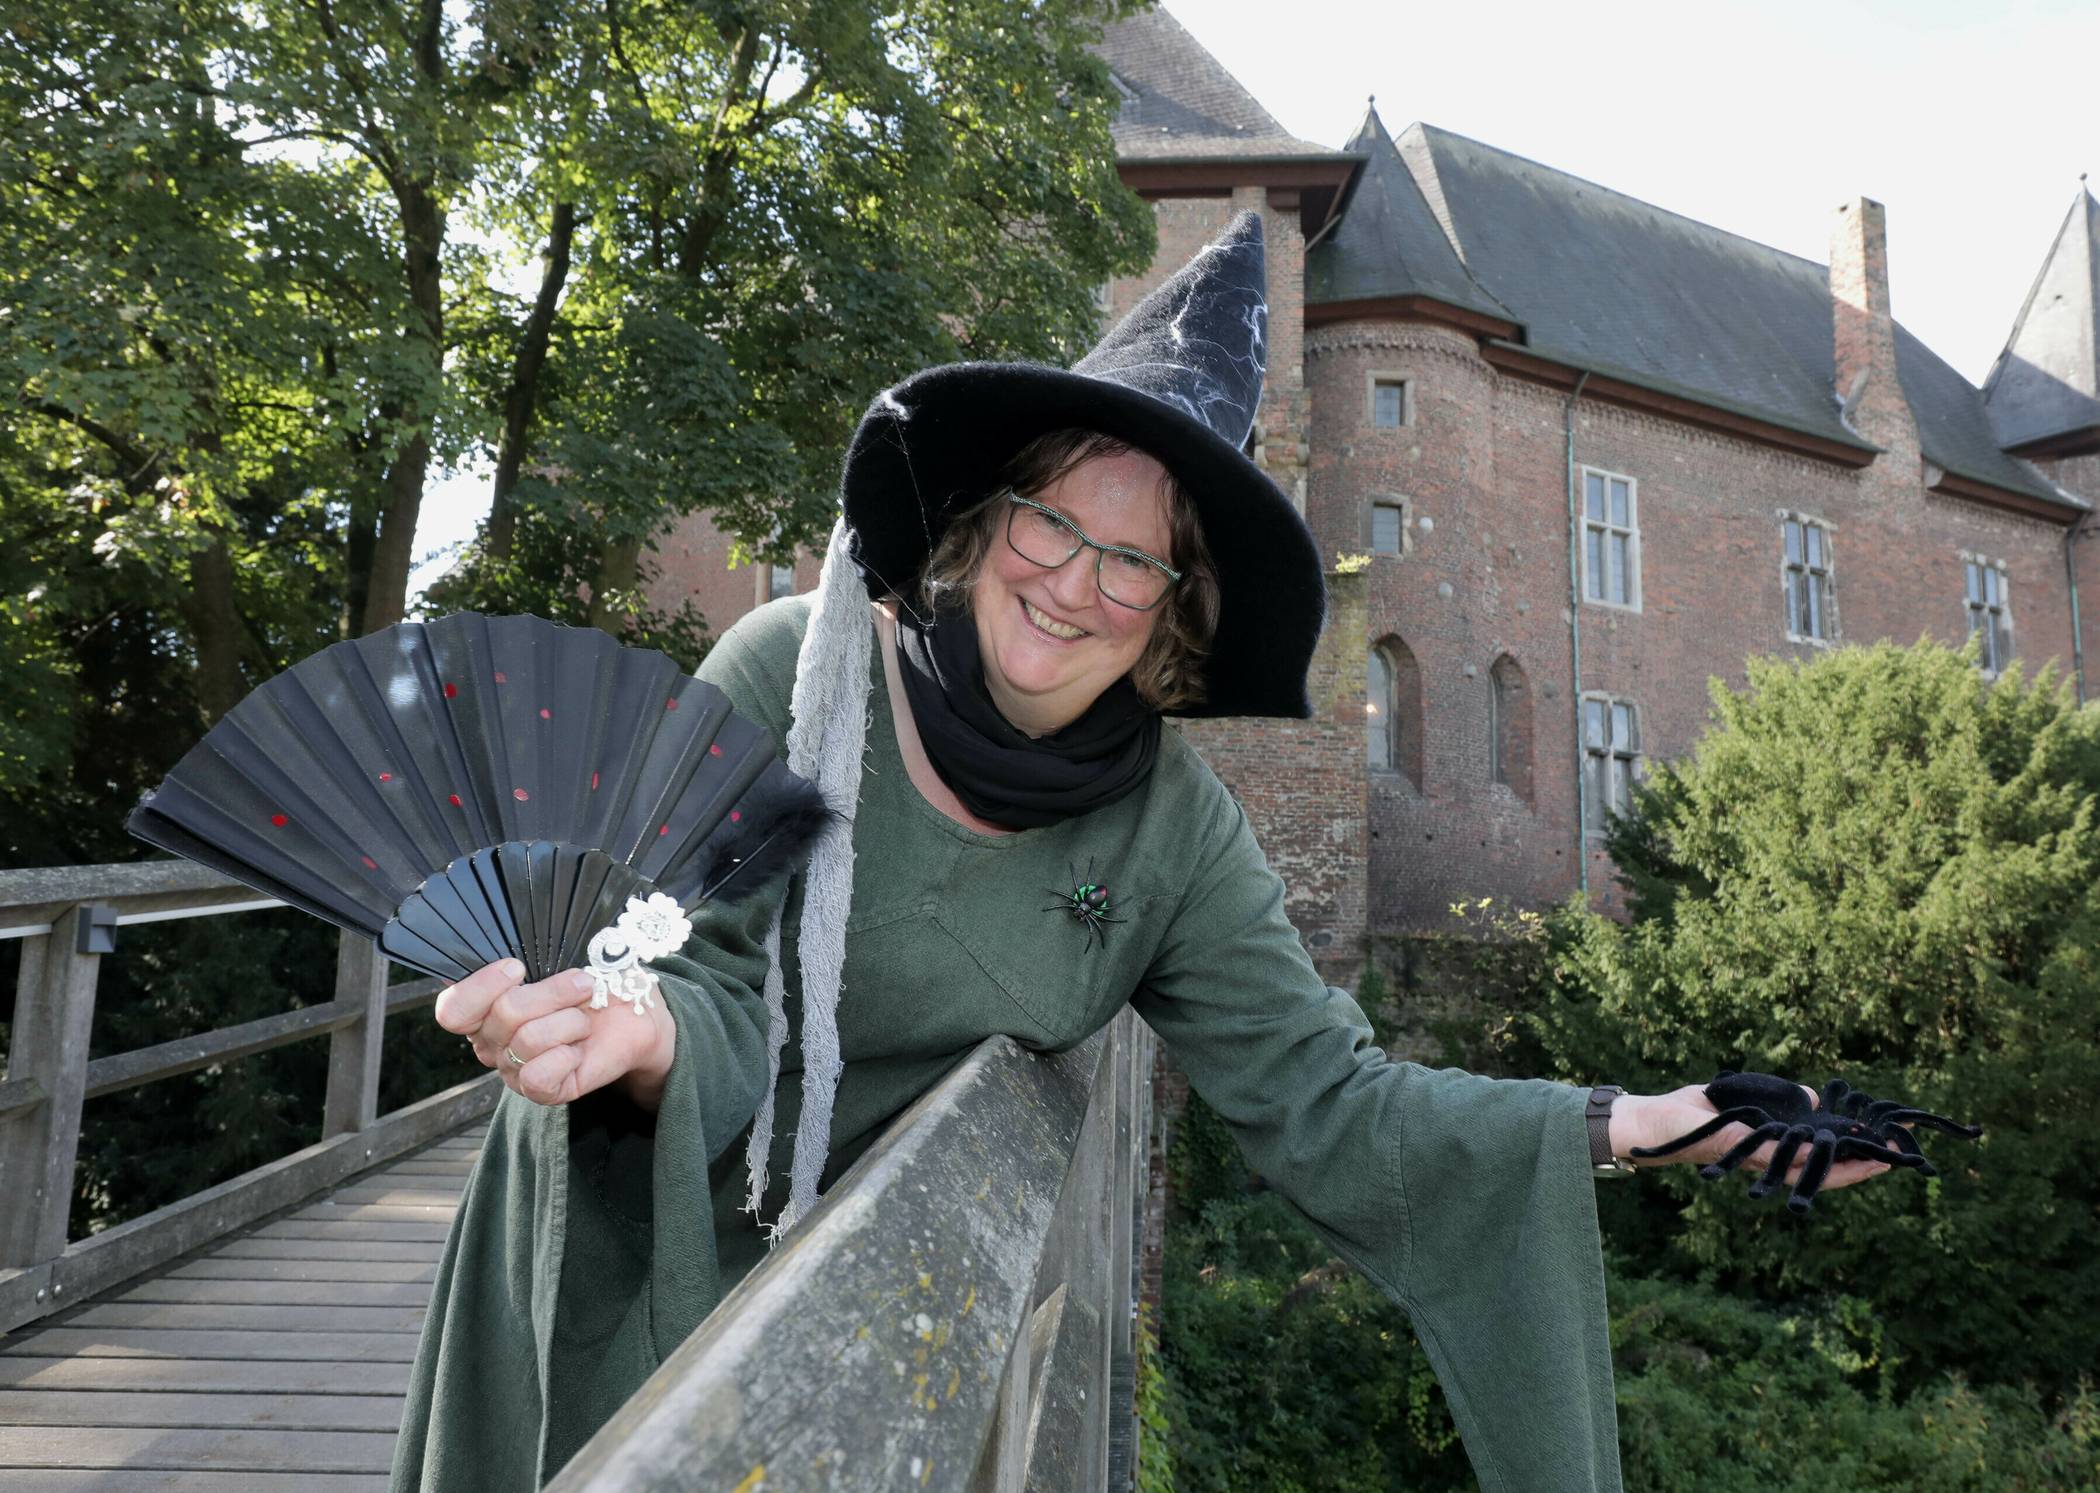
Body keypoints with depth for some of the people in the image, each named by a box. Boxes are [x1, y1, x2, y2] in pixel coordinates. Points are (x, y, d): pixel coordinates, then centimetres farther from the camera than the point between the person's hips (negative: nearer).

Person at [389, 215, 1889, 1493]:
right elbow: (724, 996, -21)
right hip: (671, 1272, -2)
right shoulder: (791, 675, -20)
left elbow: (1324, 1095, -12)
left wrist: (1610, 1129, -21)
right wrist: (646, 1031, -44)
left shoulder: (1174, 824, -11)